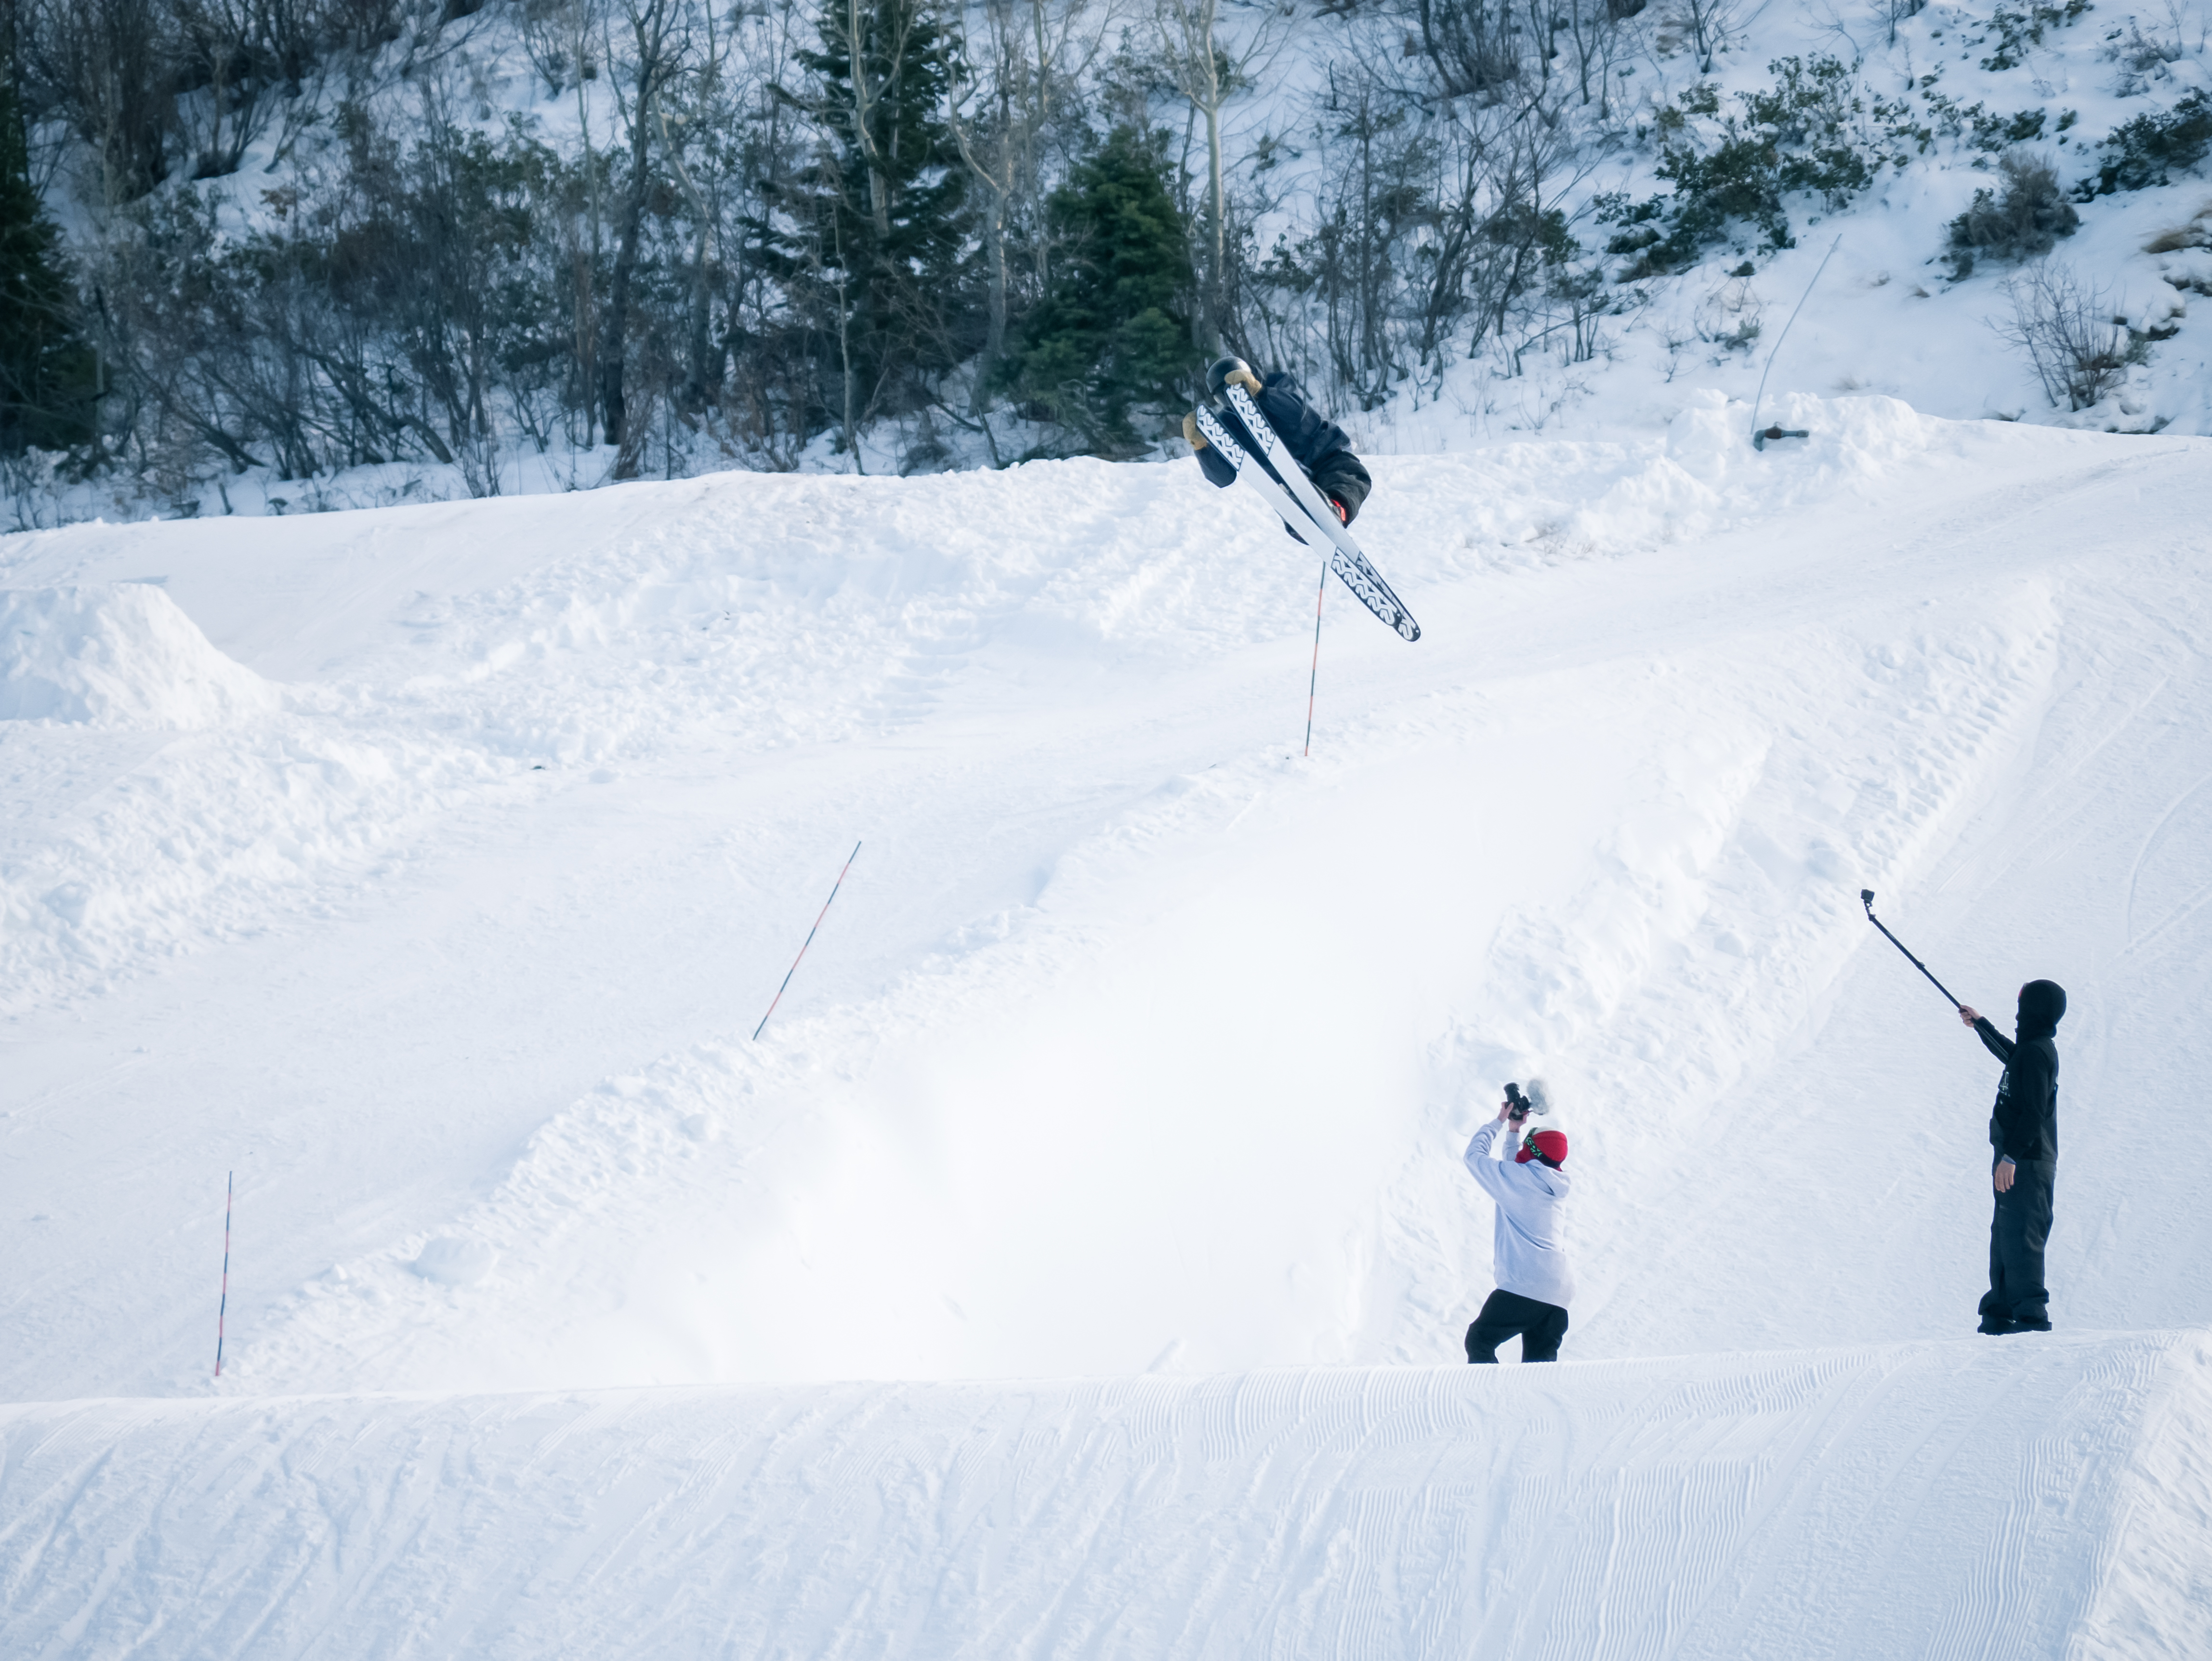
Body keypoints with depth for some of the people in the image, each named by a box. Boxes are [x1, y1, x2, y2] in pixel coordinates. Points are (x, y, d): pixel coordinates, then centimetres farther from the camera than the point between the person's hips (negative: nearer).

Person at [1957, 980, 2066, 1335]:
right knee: (2005, 1234, 13)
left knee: (2019, 1238, -12)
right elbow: (2009, 1054, 42)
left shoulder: (2036, 1053, -16)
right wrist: (1980, 1024, 55)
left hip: (2026, 1163, -10)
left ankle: (2031, 1315, -14)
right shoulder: (2030, 1049, 15)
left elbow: (2034, 1112, -23)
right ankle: (2001, 1309, 18)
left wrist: (2011, 1157, -24)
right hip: (2018, 1160, 10)